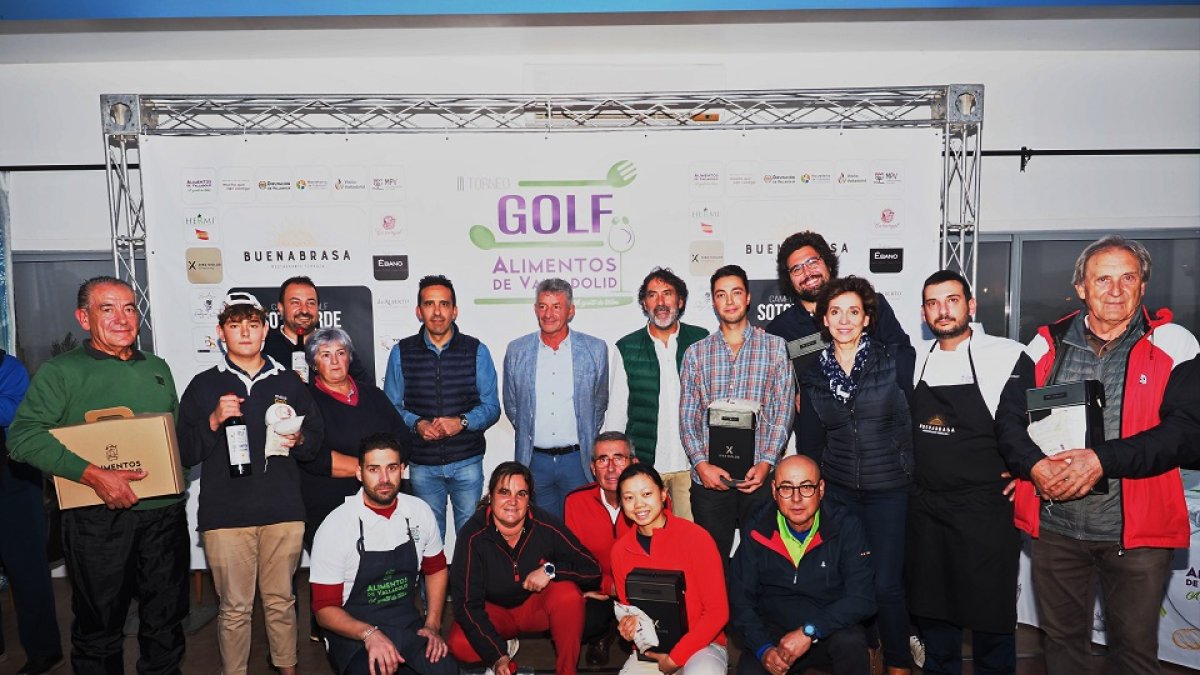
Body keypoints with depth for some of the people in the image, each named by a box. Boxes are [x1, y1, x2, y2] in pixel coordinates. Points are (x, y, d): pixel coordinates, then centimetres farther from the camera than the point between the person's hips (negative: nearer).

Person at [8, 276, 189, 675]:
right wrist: (92, 475, -21)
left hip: (164, 512, 4)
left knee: (167, 622, 12)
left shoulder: (157, 369, 14)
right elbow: (23, 437, -12)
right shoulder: (60, 372, -1)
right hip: (97, 518, -4)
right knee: (98, 629, 9)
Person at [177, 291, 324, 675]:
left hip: (283, 512, 1)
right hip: (225, 514, -1)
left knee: (281, 601, 12)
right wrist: (213, 422, -14)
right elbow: (186, 454, 1)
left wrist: (299, 441, -9)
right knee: (235, 608, 6)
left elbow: (317, 439, 11)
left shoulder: (289, 382, 10)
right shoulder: (204, 386, 5)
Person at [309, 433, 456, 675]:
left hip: (409, 625, 3)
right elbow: (325, 608, -8)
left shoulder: (420, 512, -1)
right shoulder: (334, 528, -12)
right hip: (355, 633, -3)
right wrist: (369, 634, -25)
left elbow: (436, 569, 15)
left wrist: (432, 626, 3)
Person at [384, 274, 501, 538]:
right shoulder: (401, 353, 3)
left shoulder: (477, 351, 1)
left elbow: (491, 407, 1)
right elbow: (391, 406, 4)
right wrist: (417, 424, -14)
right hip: (422, 464, 1)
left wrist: (462, 422, -17)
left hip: (467, 461, 0)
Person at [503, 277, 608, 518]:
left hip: (578, 460, -1)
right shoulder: (516, 351, 3)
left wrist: (588, 443, 7)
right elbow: (511, 405, 13)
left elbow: (600, 402, 8)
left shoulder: (595, 349, 0)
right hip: (534, 460, 1)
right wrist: (529, 437, 8)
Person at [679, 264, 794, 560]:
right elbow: (687, 416, 5)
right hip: (709, 479, 1)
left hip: (759, 477, -1)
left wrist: (766, 462, -11)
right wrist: (701, 463, -8)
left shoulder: (775, 347, 4)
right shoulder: (696, 353, 8)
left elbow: (784, 410, -1)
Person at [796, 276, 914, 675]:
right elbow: (811, 443, 9)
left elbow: (915, 416, 2)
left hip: (888, 489, -2)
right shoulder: (814, 375, 4)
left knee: (885, 584, -2)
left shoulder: (893, 361, -5)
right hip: (837, 490, 2)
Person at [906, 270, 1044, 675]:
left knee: (989, 610, 8)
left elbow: (1011, 427, -14)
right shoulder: (915, 360, 7)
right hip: (924, 507, 4)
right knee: (931, 607, 16)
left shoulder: (1007, 357, -7)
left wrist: (1036, 466, -29)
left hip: (985, 509, -4)